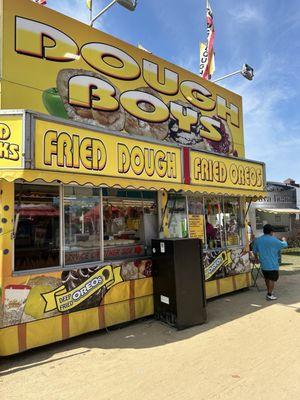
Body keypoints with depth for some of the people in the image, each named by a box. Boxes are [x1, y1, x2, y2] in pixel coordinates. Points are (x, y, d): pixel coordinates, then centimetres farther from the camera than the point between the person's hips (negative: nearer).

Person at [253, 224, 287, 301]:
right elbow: (284, 245, 0)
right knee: (272, 279, 2)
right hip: (272, 264, -6)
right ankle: (269, 295, 2)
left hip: (263, 264, 6)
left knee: (267, 278, 20)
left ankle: (269, 291, 33)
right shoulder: (273, 240, -14)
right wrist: (284, 240, 22)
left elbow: (255, 251, 12)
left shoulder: (257, 240, 2)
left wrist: (256, 258, 29)